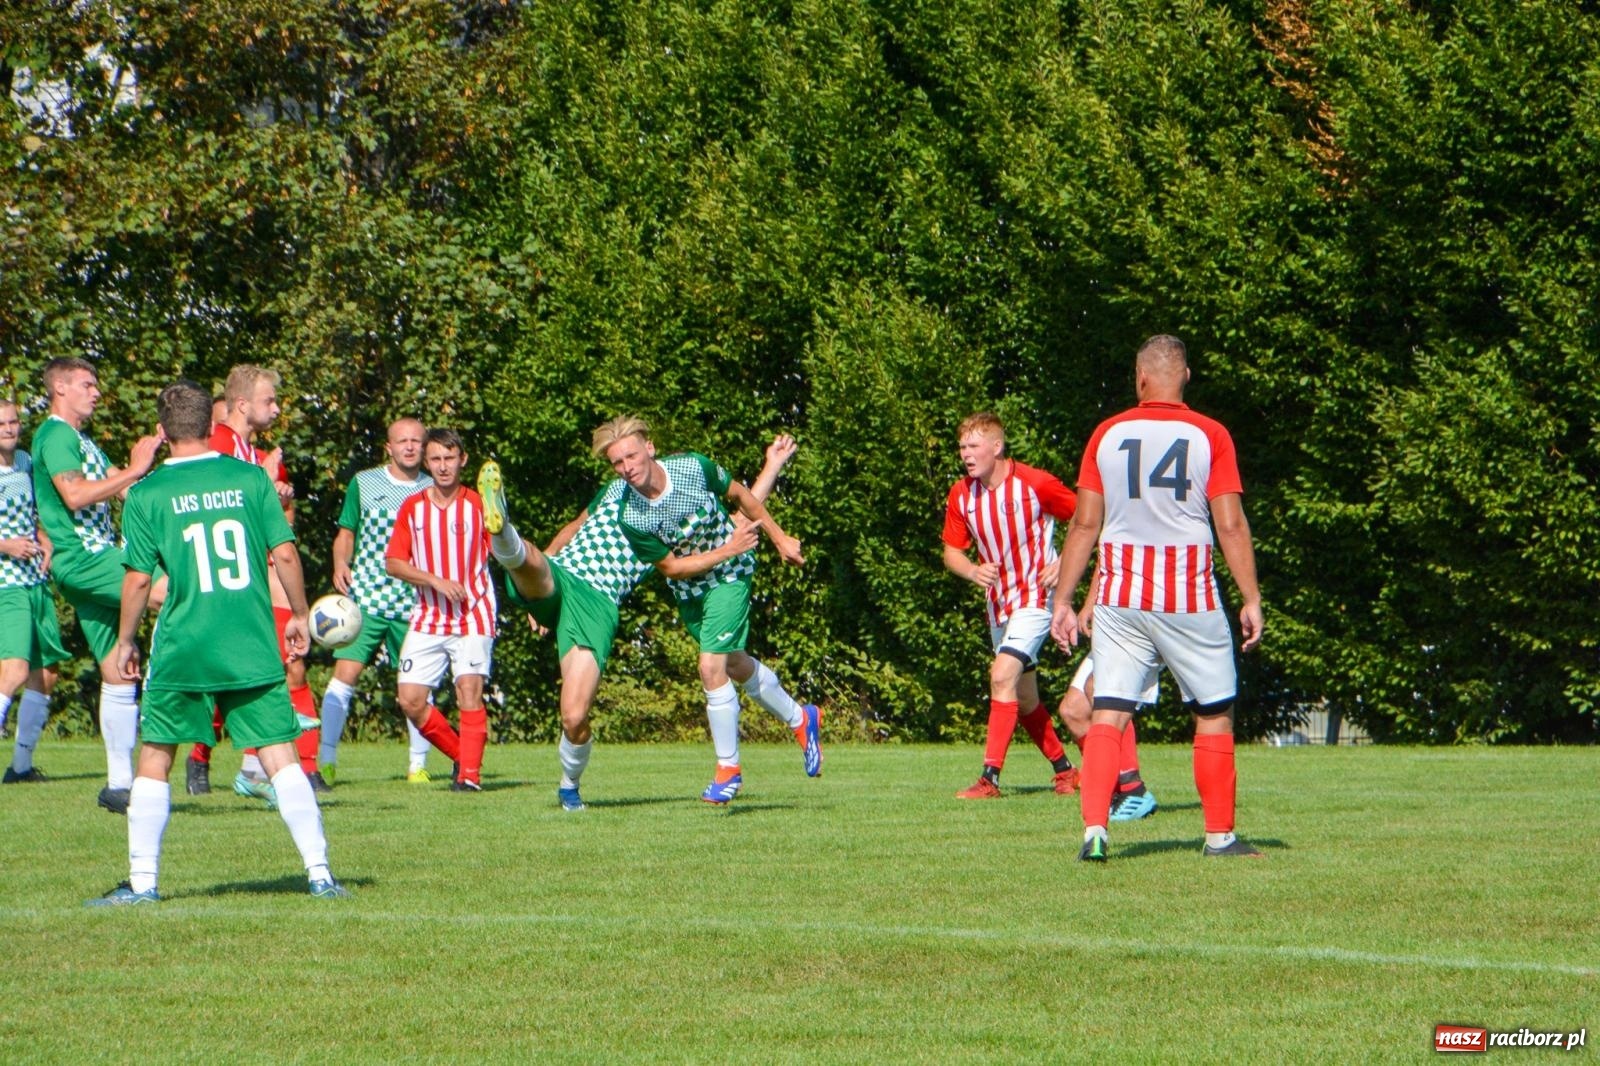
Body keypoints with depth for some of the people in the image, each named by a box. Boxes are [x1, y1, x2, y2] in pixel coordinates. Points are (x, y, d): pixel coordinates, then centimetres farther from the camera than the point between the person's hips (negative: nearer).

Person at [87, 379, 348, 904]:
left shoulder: (146, 495, -2)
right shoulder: (250, 478, 2)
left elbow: (138, 579, -2)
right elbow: (284, 553, 0)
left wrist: (125, 643, 11)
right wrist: (298, 615, 14)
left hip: (182, 649, -1)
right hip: (253, 646, 1)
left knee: (155, 759, 9)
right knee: (281, 757, 4)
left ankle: (142, 881, 6)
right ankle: (319, 872, -1)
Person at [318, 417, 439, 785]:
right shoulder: (364, 483, 5)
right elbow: (346, 533, 12)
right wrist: (340, 565, -7)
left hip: (414, 603, 1)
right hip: (365, 598, -1)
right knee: (345, 673, -10)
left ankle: (418, 765, 13)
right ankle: (325, 760, -6)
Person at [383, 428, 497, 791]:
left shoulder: (478, 505, -1)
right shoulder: (412, 508, 5)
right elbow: (393, 563, 3)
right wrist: (436, 580, -13)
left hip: (473, 615, -3)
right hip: (427, 619, 3)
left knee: (469, 690, -16)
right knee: (411, 700, -3)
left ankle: (470, 773, -10)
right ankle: (461, 754, 17)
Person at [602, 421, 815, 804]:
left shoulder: (695, 467, -25)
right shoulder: (631, 518, -25)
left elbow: (740, 495, -5)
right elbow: (672, 568, -15)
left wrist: (780, 538, 3)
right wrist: (729, 549, -23)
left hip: (729, 576, -3)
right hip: (689, 592, 3)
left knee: (712, 666, -14)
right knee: (736, 665, 19)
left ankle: (728, 768, 2)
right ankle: (801, 719, 45)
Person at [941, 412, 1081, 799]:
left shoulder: (1035, 484, -16)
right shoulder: (961, 495, -1)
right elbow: (952, 552, 8)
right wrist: (973, 571, -14)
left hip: (1035, 596, -7)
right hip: (997, 602, 7)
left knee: (1003, 675, -22)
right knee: (1024, 697, 14)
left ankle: (990, 778, -24)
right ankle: (1064, 770, 31)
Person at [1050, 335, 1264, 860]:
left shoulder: (1107, 435, 4)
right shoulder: (1209, 436, -2)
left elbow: (1085, 524, 4)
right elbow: (1231, 525, -5)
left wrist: (1063, 600, 9)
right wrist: (1252, 599, 1)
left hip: (1120, 599, 2)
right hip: (1189, 599, -2)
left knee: (1108, 716, 0)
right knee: (1214, 715, 11)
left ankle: (1094, 829, -15)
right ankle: (1219, 834, 14)